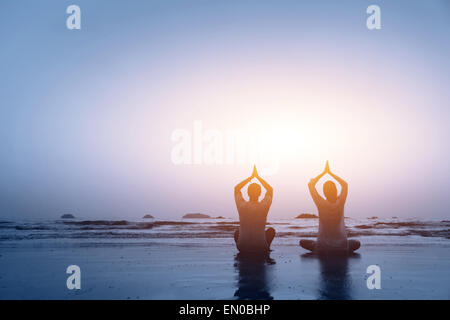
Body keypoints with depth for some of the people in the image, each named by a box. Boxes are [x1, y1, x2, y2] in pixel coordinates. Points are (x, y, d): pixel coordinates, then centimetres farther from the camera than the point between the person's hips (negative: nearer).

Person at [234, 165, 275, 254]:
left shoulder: (242, 205, -9)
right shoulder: (264, 206, -10)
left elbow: (236, 188, 12)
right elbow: (270, 189, 11)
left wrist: (251, 177, 13)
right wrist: (257, 176, 13)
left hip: (242, 247, 1)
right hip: (261, 248, 0)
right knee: (271, 230, 28)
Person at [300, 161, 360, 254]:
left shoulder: (321, 204, -16)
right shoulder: (340, 203, -13)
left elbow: (310, 184, -1)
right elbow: (345, 184, 7)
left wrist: (324, 172, 6)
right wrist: (330, 172, 10)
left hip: (322, 247, -1)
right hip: (341, 247, 1)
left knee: (302, 242, 21)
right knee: (357, 243, 29)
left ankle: (320, 248, 7)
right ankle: (341, 249, 13)